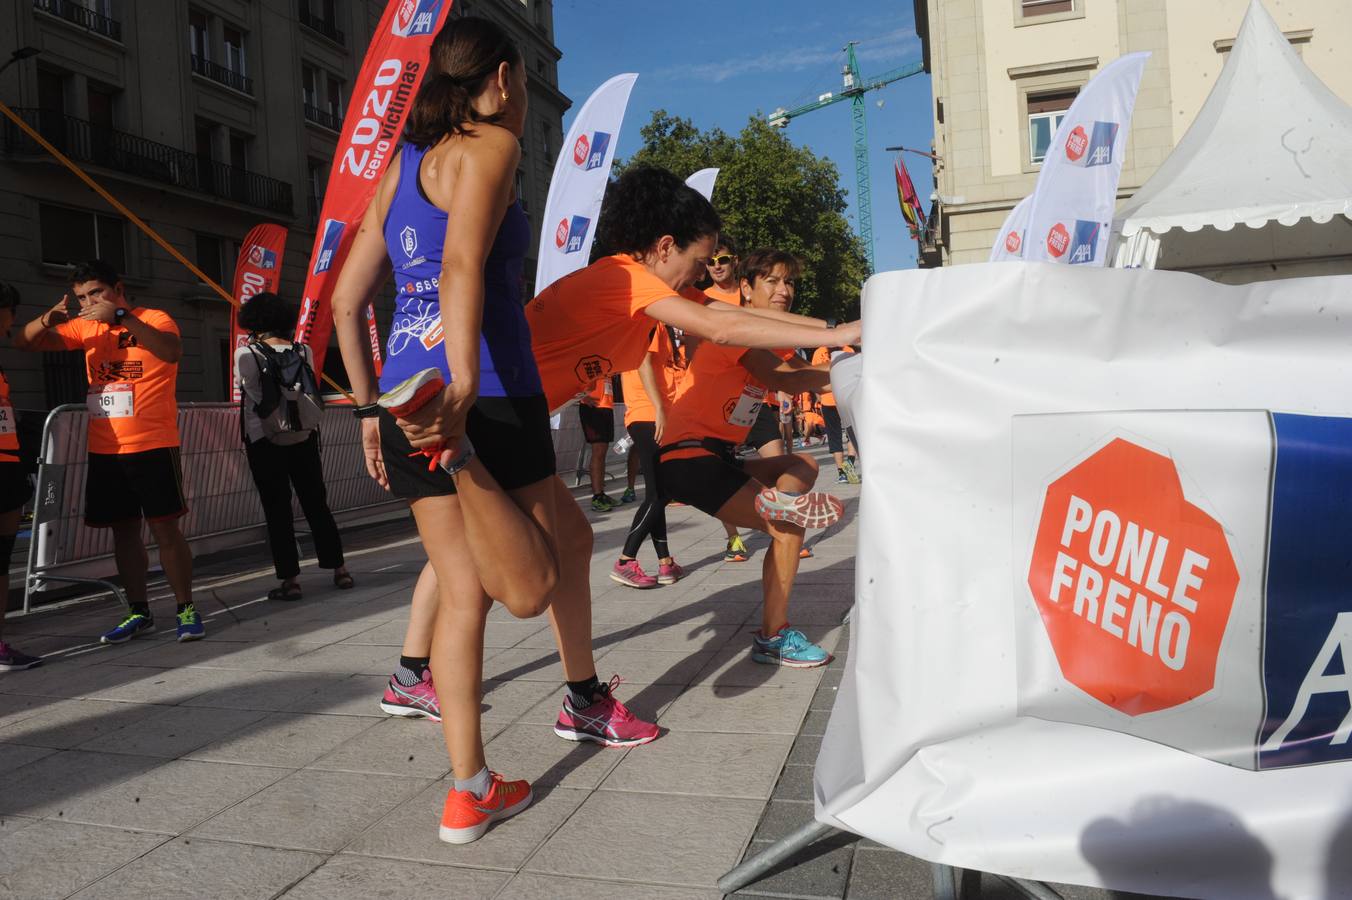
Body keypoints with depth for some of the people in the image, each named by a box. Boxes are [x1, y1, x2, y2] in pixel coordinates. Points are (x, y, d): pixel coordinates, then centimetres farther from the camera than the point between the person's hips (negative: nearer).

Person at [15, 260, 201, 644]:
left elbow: (172, 351, -25)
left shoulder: (155, 319, -4)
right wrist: (47, 320, -12)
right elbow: (24, 343, 9)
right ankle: (138, 612, 18)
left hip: (153, 447, -5)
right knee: (124, 531, 9)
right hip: (104, 451, 6)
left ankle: (186, 609, 4)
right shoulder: (85, 327, 11)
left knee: (165, 528, -5)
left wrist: (121, 316, -29)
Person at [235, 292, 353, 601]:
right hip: (304, 438, 3)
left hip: (265, 442, -3)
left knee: (277, 511, 2)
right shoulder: (303, 351, 2)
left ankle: (290, 578, 1)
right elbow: (311, 394, 6)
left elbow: (254, 394, -9)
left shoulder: (246, 354, -9)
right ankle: (339, 568, 12)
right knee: (316, 505, 11)